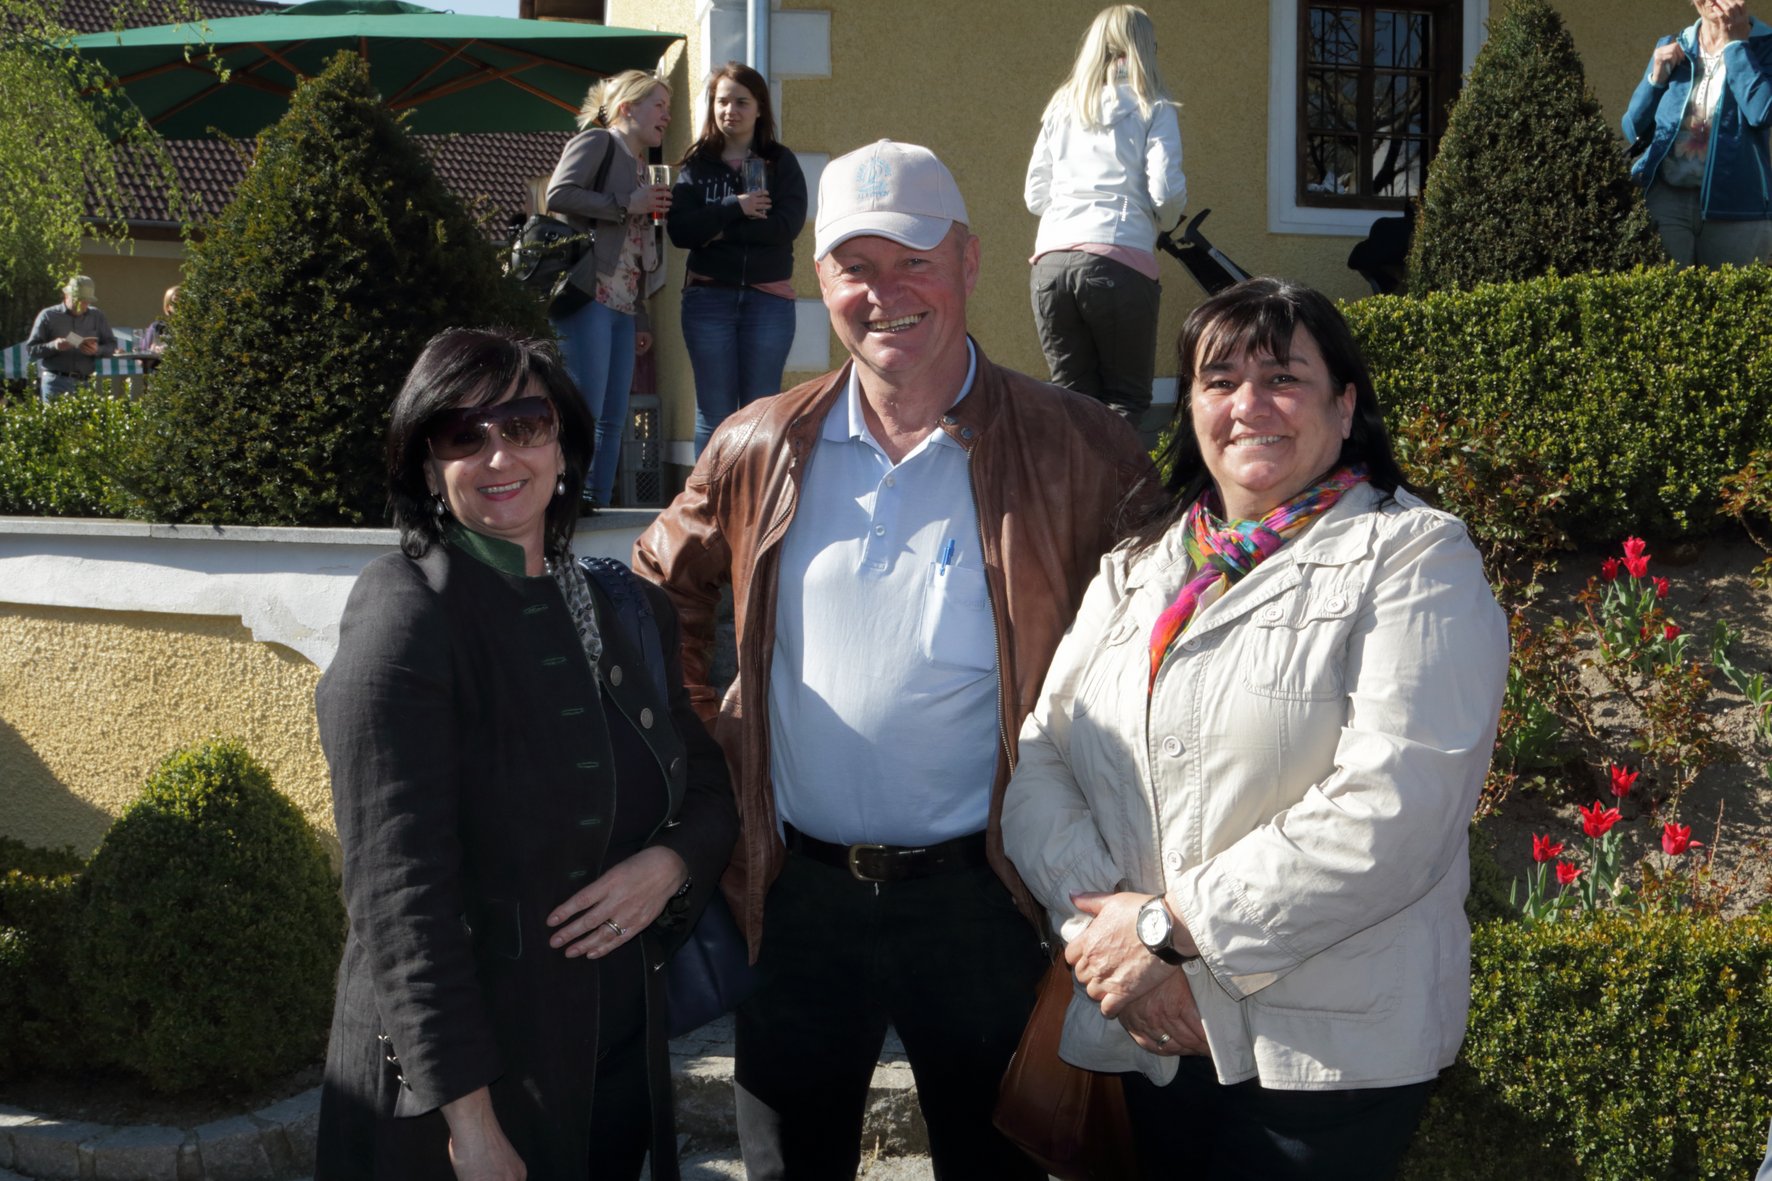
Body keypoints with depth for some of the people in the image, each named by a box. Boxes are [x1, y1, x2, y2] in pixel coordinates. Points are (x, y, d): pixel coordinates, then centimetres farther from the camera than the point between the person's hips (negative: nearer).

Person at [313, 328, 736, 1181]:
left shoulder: (626, 610, 7)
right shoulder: (405, 614, -13)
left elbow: (708, 787, 15)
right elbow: (399, 892, -18)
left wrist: (668, 863, -8)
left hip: (621, 1062, 6)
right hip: (469, 1083, -6)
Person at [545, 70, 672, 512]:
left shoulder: (640, 169, 26)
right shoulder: (597, 142, 2)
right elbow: (558, 194, -15)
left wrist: (641, 320, 20)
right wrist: (626, 205, -11)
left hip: (622, 306, 9)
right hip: (588, 295, -9)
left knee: (613, 419, 4)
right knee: (585, 409, -14)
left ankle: (598, 506, 6)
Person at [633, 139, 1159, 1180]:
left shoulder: (1077, 452, -8)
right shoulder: (762, 449, 2)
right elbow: (665, 589, 18)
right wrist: (700, 731, 8)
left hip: (982, 894, -2)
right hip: (795, 896, 3)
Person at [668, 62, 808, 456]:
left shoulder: (780, 162, 6)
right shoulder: (697, 164, 7)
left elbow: (787, 225, -10)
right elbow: (680, 230, -7)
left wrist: (722, 230, -11)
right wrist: (735, 208, -15)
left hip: (769, 298, 0)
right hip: (708, 296, 1)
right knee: (714, 413, 2)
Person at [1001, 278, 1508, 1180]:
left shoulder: (1413, 559, -5)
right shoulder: (1134, 570, 13)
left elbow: (1390, 809, -17)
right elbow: (1041, 758, 5)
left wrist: (1171, 928, -16)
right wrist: (1103, 927, -12)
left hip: (1324, 1049, -5)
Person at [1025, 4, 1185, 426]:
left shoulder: (1063, 106, 18)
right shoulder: (1151, 107, 5)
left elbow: (1035, 196, 16)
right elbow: (1167, 192, -4)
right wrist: (1158, 221, 16)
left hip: (1051, 261, 4)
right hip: (1118, 263, -4)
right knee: (1126, 403, 3)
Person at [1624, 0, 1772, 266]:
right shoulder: (1671, 48, 11)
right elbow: (1634, 131, 12)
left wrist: (1734, 43, -10)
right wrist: (1656, 78, -4)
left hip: (1736, 205, -2)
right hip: (1665, 200, 2)